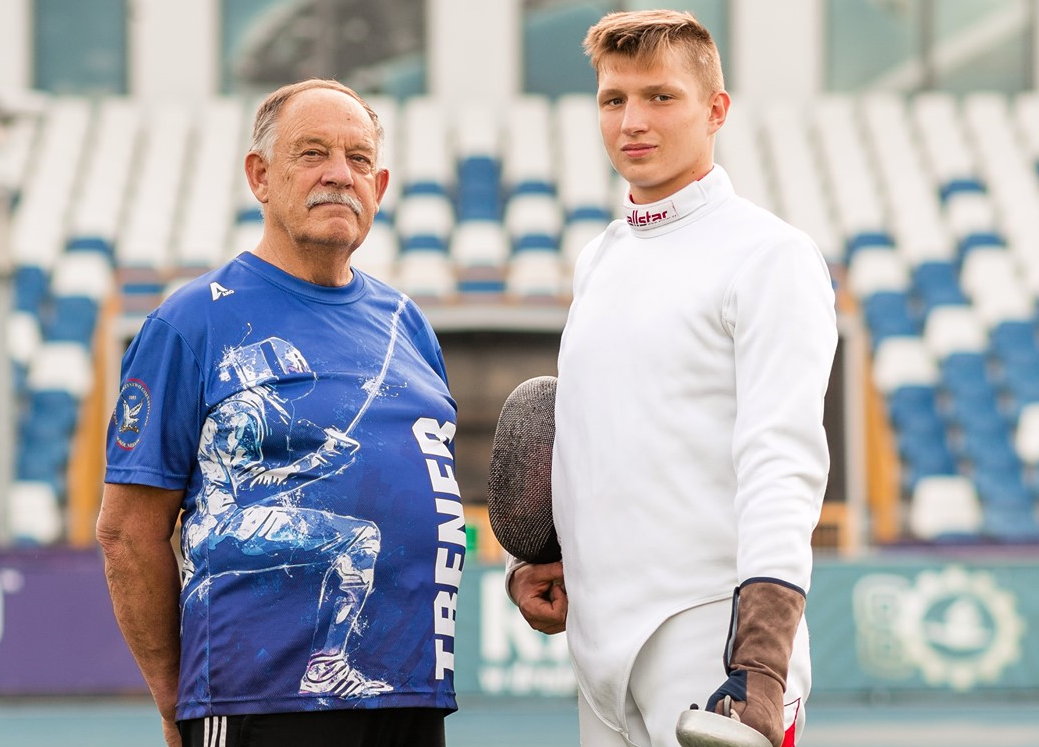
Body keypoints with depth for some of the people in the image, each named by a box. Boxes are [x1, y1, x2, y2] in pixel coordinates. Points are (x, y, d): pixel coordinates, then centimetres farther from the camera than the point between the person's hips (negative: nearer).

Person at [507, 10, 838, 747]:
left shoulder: (771, 255, -6)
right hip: (601, 653, 7)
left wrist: (759, 671, -25)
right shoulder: (599, 260, 16)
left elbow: (783, 465, -15)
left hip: (711, 649, -7)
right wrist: (528, 563, 9)